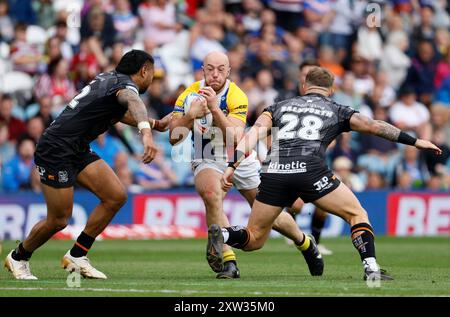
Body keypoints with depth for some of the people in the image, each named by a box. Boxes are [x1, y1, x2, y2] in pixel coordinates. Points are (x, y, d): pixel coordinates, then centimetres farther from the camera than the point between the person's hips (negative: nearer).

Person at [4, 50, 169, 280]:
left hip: (77, 149, 10)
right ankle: (18, 257, 25)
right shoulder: (126, 84, -15)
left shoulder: (109, 78, 13)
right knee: (59, 220, -2)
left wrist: (146, 123, 25)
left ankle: (76, 256, 8)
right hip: (56, 149, -10)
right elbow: (132, 100, -42)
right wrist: (146, 133, -60)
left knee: (116, 196, -1)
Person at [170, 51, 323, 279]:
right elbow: (174, 138, -19)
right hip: (207, 161, 0)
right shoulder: (189, 95, -14)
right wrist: (191, 115, -36)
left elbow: (235, 139, -33)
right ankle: (228, 262, -29)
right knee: (211, 194, -34)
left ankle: (305, 244, 41)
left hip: (241, 160, 0)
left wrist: (215, 109, -44)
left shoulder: (237, 96, -20)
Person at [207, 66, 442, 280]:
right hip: (310, 170, -2)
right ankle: (371, 268, -3)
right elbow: (373, 126, 13)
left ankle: (222, 235, -17)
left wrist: (233, 165, 2)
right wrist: (415, 142, 17)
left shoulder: (280, 106, 27)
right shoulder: (337, 111, 22)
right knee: (357, 214, 15)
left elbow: (255, 133, 11)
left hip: (273, 172, 3)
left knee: (253, 240, 14)